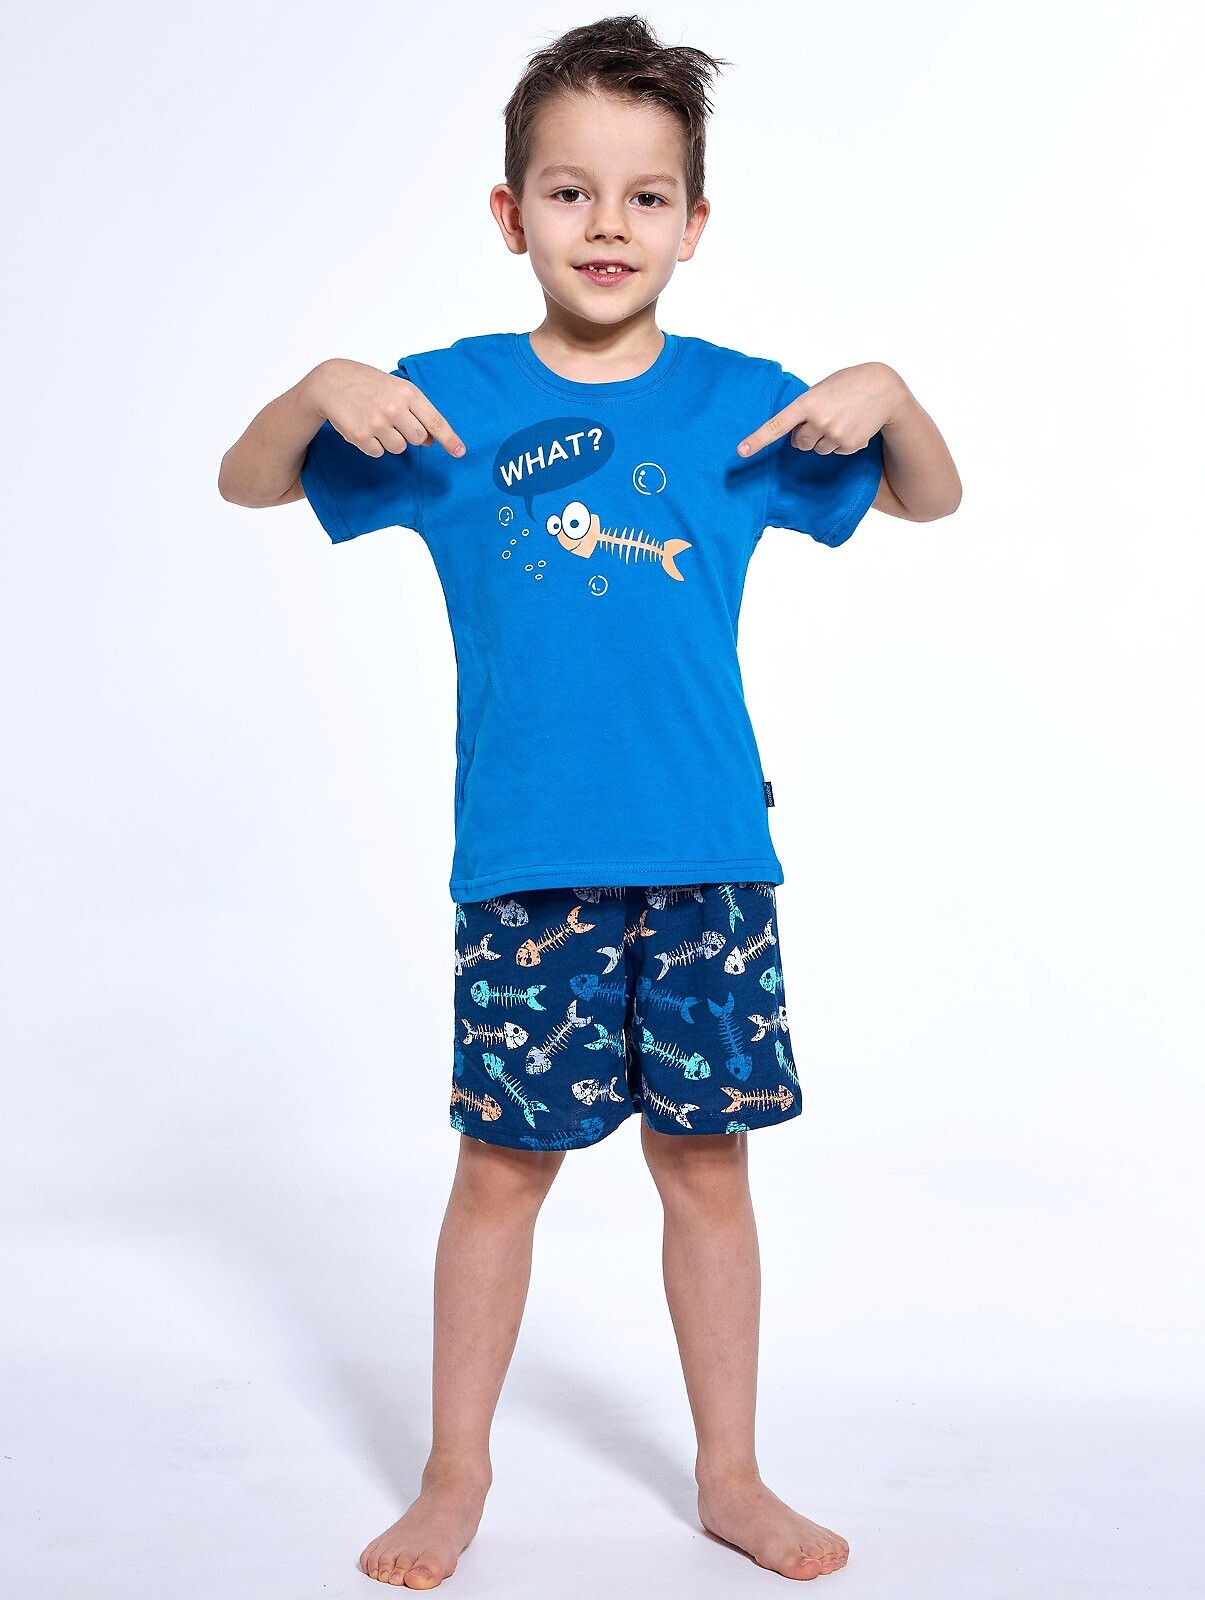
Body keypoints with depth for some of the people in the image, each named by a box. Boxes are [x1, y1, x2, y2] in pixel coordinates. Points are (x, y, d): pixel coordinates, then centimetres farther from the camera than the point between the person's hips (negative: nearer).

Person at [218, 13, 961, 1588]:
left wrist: (885, 395, -8)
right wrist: (324, 391, -14)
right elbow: (245, 485, 7)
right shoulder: (453, 396, 2)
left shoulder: (738, 398, 4)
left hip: (707, 859, 1)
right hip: (525, 862, -1)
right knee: (505, 1160, 7)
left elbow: (932, 501, 13)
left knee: (708, 1159, 10)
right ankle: (457, 1472, 26)